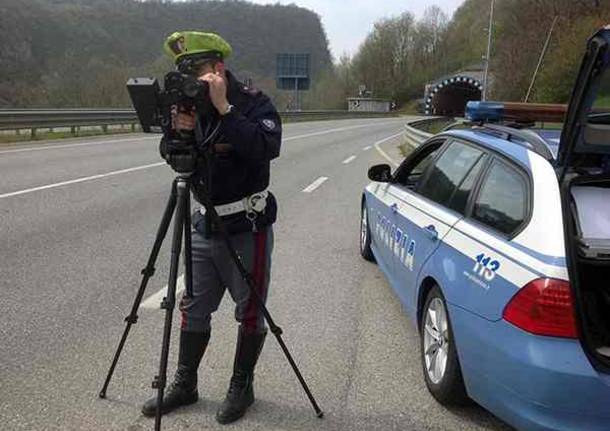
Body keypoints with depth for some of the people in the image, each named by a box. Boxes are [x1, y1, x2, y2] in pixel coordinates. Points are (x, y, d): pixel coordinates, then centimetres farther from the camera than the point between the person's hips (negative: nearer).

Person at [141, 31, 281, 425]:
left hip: (247, 227, -6)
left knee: (250, 310, 6)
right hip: (205, 224, 6)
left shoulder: (253, 102, -10)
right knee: (193, 306, 12)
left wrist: (224, 110, -29)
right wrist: (177, 131, -16)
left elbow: (268, 147, -27)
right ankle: (185, 383, 27)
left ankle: (242, 386, 23)